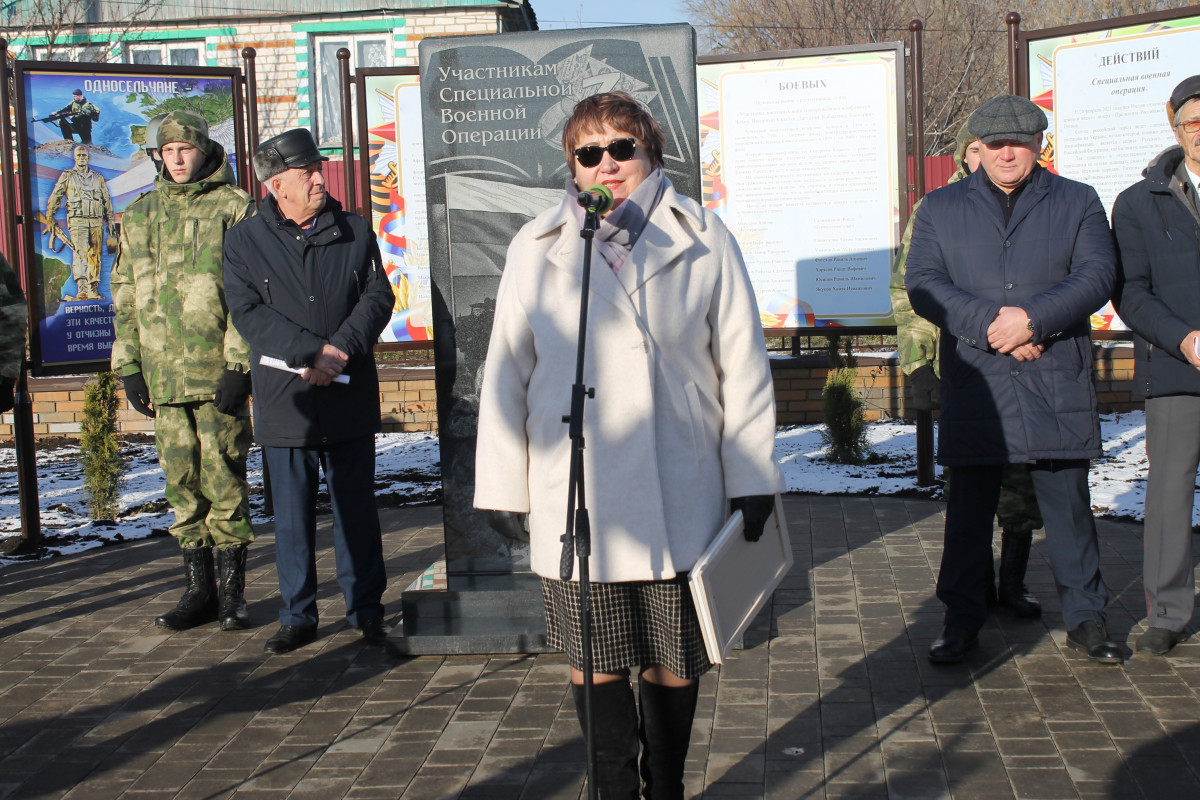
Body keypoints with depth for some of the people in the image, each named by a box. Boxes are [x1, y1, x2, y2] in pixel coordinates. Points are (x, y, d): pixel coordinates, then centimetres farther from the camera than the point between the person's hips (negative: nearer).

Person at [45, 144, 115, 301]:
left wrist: (111, 223, 15)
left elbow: (107, 201, 20)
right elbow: (55, 197, 8)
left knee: (95, 256, 2)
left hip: (97, 222, 3)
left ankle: (93, 290, 7)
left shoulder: (98, 178, 18)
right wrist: (49, 217, 1)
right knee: (80, 253, -17)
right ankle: (81, 289, -28)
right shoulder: (67, 176, 11)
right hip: (77, 221, -3)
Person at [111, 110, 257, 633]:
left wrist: (239, 365, -12)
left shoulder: (234, 208, 1)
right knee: (181, 482, 7)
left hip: (219, 370, -5)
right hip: (162, 374, 5)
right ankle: (198, 590, 17)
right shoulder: (139, 215, 16)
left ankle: (230, 592, 7)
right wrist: (127, 365, 10)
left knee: (224, 479, -3)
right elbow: (124, 295, 18)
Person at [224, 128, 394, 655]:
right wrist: (314, 352, -17)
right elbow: (248, 314, -8)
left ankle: (366, 610, 20)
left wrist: (341, 349, -15)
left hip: (351, 399, 1)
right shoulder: (244, 242, 2)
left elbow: (378, 297, 1)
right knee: (292, 516, 6)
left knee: (357, 508, 8)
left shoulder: (355, 232, 7)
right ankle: (298, 616, 18)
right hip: (284, 403, -1)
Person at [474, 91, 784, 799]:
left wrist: (754, 478, 3)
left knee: (673, 658, 10)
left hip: (679, 494, 0)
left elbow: (743, 364, 5)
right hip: (574, 496, 1)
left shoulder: (703, 238, 4)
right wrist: (505, 487, 5)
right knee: (595, 658, 6)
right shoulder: (537, 248, 7)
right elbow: (507, 372, 8)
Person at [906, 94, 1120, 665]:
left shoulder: (1078, 203, 10)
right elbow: (922, 283, -1)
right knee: (969, 510, 6)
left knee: (1069, 505, 8)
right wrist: (990, 323, -14)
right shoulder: (940, 208, 10)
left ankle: (1085, 617, 22)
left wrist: (1033, 318, -18)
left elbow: (1097, 275, -2)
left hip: (1058, 387, 0)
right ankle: (961, 622, 17)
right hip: (974, 388, 0)